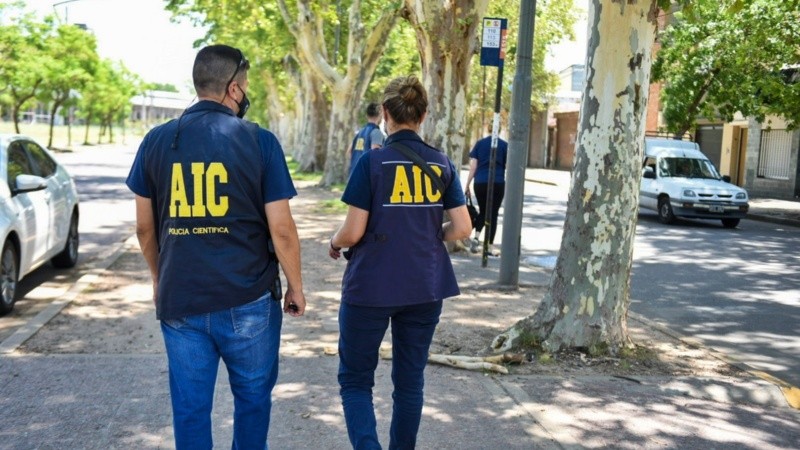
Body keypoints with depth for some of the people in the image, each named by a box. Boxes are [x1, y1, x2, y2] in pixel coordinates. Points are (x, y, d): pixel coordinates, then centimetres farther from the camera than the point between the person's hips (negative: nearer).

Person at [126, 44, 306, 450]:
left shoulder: (157, 141, 1)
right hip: (247, 299, -2)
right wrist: (295, 286, 4)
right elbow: (281, 228, -9)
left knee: (190, 407, 12)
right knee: (252, 397, 16)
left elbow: (145, 226, 7)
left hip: (179, 299, 3)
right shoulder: (259, 141, -8)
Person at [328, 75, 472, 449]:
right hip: (426, 288, 4)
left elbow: (353, 232, -12)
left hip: (370, 288, -4)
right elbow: (462, 228, 0)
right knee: (409, 380, 16)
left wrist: (334, 243, 9)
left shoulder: (372, 162, -11)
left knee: (355, 379, 9)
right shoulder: (442, 164, 1)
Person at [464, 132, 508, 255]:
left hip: (480, 183, 2)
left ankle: (476, 236, -2)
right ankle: (491, 246, 6)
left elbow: (473, 166, 2)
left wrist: (467, 185, 4)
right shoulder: (504, 145, 3)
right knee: (493, 213, 6)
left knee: (482, 211, 19)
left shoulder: (479, 143, 6)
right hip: (498, 184, -1)